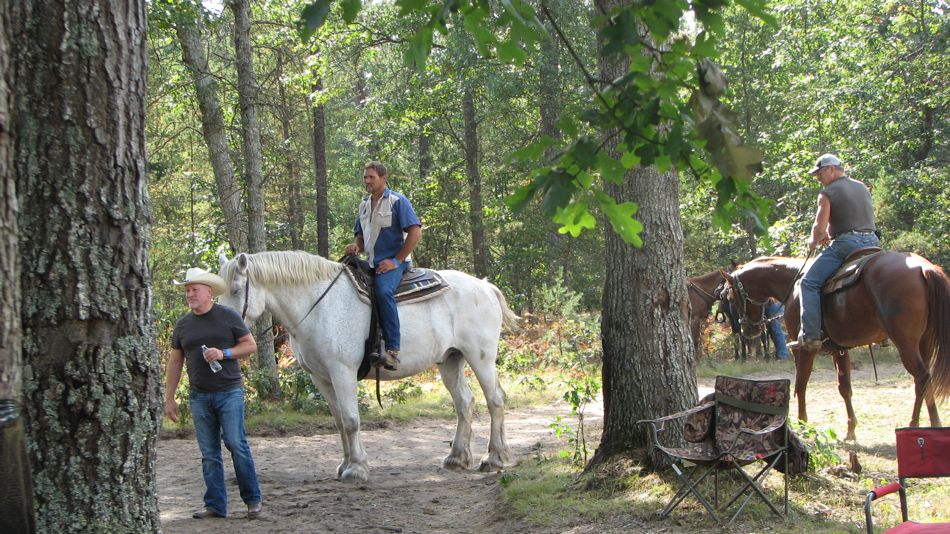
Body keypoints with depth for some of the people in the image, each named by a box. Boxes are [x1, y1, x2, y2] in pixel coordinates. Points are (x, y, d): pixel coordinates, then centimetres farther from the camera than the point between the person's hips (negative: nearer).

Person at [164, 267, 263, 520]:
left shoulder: (228, 317, -2)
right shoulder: (182, 324, 9)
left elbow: (251, 345, 0)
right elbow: (175, 362, 12)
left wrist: (224, 353, -16)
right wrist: (169, 398, 8)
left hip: (229, 392, -4)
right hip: (199, 396, 4)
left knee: (236, 444, -8)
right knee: (209, 453, 5)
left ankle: (252, 499, 3)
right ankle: (215, 506, 10)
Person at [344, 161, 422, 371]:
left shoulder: (397, 201, -5)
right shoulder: (364, 205, 16)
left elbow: (416, 233, -11)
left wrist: (396, 260, -15)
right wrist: (356, 246, 0)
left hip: (394, 262, -8)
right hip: (372, 262, 8)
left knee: (383, 290, -35)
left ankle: (392, 349, -39)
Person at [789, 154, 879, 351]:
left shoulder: (828, 193, -4)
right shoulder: (862, 188, 20)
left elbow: (819, 228, -9)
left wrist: (813, 242, 11)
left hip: (846, 244, -8)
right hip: (872, 243, 8)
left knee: (810, 283, -6)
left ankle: (811, 336, -17)